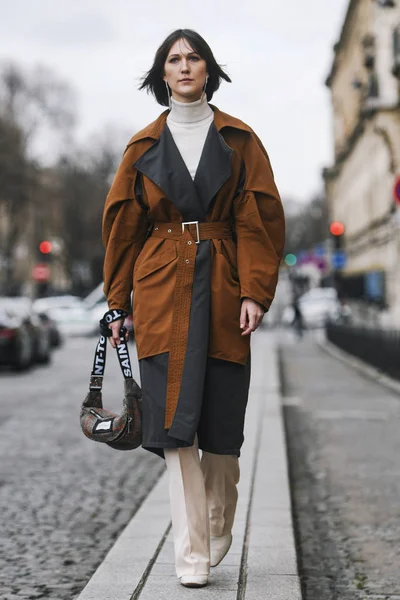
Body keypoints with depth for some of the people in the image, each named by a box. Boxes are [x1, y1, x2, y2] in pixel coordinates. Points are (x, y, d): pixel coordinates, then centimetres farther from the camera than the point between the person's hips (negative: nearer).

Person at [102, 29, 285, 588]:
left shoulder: (238, 140, 7)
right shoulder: (145, 146, 10)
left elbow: (259, 218, 2)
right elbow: (123, 226, 12)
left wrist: (255, 290, -10)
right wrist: (118, 303, 10)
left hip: (222, 287, 0)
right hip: (162, 290, 0)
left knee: (221, 420, 3)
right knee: (175, 417, -8)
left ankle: (218, 528, 28)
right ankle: (192, 552, -4)